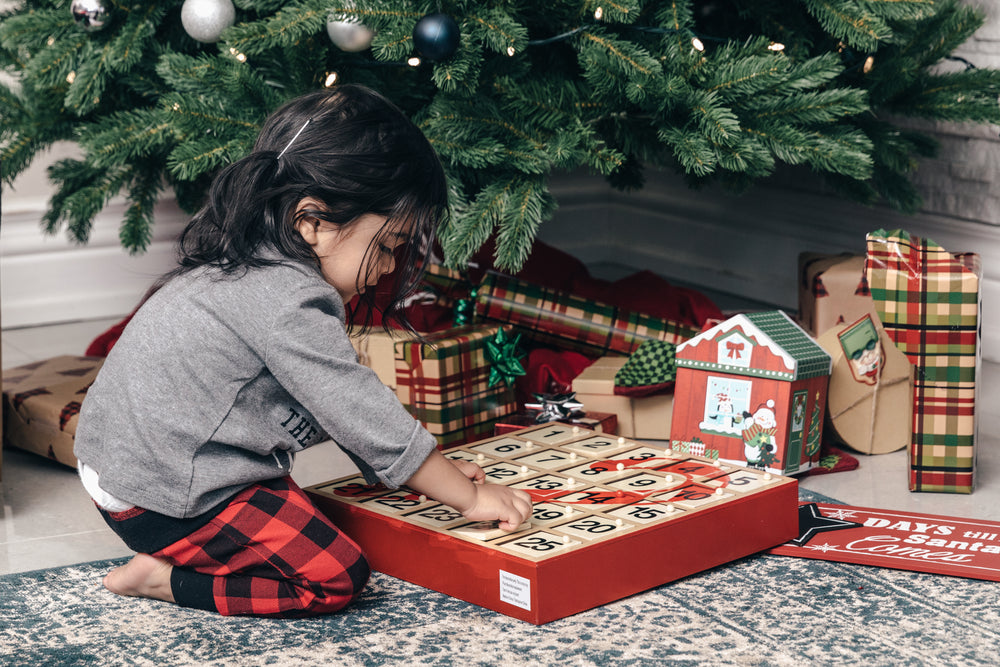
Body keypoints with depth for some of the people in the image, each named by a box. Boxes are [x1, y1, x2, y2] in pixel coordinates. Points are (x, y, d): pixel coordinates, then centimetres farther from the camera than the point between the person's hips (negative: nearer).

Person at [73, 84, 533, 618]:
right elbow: (363, 417, -21)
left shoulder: (249, 268, 9)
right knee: (337, 578, -10)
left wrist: (434, 469, 14)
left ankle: (165, 556, 9)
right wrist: (470, 498, -12)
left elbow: (345, 401, 16)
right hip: (160, 499, -10)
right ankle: (164, 579, -6)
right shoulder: (286, 303, -23)